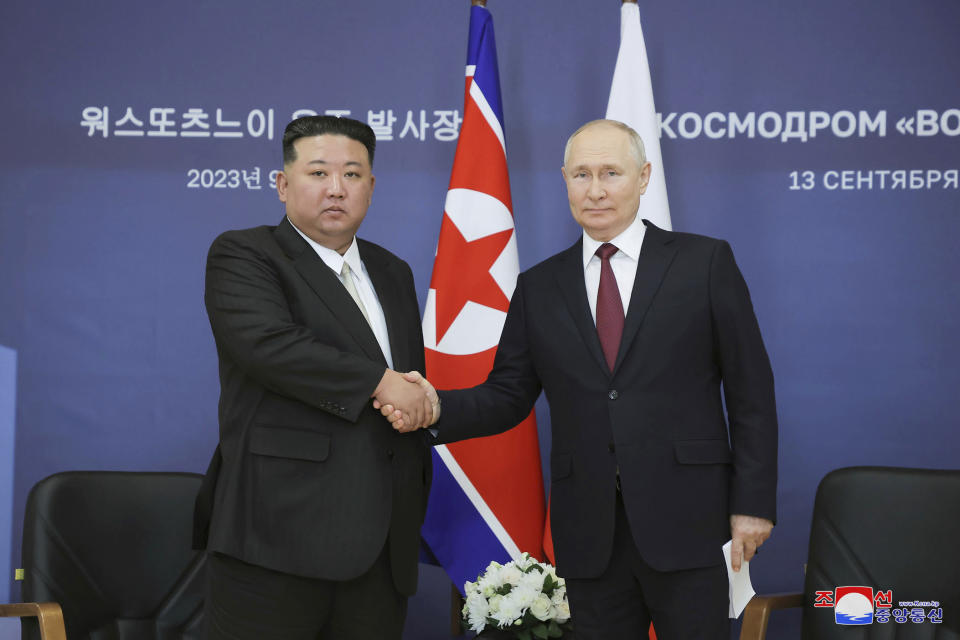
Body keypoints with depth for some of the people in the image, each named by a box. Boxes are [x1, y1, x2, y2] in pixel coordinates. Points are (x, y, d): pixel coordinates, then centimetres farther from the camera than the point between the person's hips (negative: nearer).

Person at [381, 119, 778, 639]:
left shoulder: (704, 262, 2)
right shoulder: (539, 288, 11)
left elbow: (750, 391, 1)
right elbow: (508, 395, 8)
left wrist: (752, 502, -4)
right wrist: (435, 408, -11)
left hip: (683, 521, -2)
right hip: (589, 532, 3)